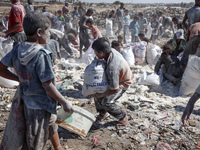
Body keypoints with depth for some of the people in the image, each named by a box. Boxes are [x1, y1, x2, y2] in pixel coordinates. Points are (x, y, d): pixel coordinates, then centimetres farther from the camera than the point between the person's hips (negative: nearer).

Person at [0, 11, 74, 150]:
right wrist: (65, 102, -13)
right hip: (41, 105, -8)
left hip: (28, 100, 8)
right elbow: (47, 85, -24)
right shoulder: (41, 55, -27)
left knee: (51, 125, 32)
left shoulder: (17, 50, -5)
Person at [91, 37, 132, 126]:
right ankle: (103, 113, 22)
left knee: (106, 102, -21)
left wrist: (100, 95, -22)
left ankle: (123, 117, 6)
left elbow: (114, 90, -33)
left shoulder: (112, 69, -42)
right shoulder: (111, 51, -18)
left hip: (122, 83, -9)